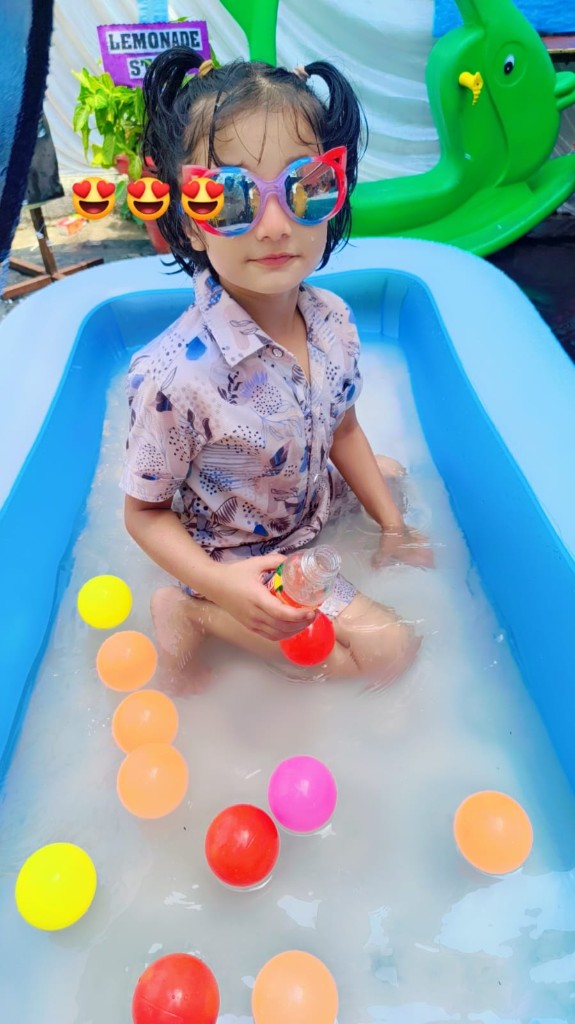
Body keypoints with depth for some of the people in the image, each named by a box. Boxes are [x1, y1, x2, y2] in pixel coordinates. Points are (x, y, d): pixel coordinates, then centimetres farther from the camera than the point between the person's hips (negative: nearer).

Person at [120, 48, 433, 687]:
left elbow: (342, 430, 2)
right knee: (392, 647, -7)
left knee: (392, 475, 29)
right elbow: (145, 512, -21)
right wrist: (220, 584, -35)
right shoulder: (177, 376, -35)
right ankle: (192, 613, 0)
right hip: (244, 558, -7)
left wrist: (392, 525, 2)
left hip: (319, 501, 8)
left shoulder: (332, 320, -15)